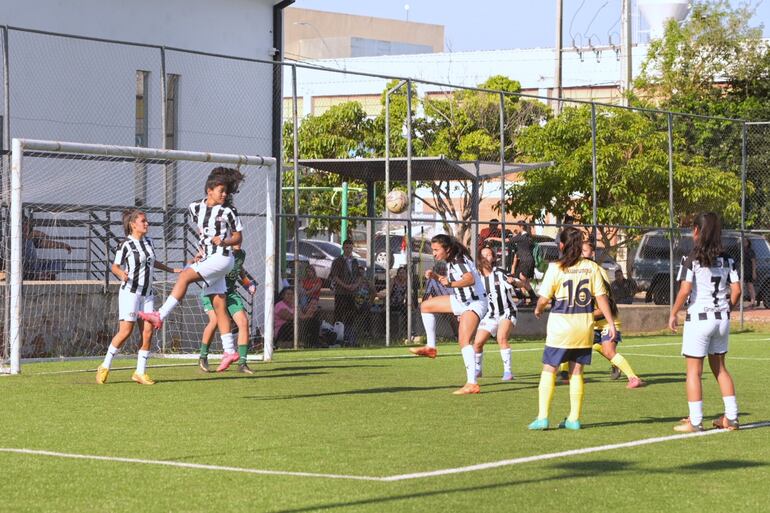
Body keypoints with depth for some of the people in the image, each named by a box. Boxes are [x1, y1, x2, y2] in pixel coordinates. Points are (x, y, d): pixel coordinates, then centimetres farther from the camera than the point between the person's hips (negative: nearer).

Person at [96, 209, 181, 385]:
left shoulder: (148, 241, 10)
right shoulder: (126, 245, -9)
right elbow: (115, 266, -4)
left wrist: (171, 270, 32)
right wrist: (122, 274, -26)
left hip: (147, 294, 6)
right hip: (130, 292, -6)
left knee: (148, 332, -2)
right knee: (126, 331, -11)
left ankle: (140, 372, 4)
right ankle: (105, 367, 3)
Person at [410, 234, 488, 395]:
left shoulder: (459, 260, -21)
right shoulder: (450, 261, 7)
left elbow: (470, 279, -38)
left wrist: (451, 284, -53)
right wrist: (435, 277, 7)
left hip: (475, 302, -10)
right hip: (462, 301, 10)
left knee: (463, 340, -25)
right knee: (426, 306, 14)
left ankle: (472, 384, -31)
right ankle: (431, 347, 18)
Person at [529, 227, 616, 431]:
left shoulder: (555, 268, -9)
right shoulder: (591, 267, 0)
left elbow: (544, 299, -9)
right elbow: (601, 297, -2)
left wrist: (538, 310, 12)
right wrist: (611, 322, 4)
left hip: (561, 324, -3)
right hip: (585, 324, 3)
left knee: (549, 370, 5)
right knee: (577, 371, 11)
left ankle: (543, 417, -2)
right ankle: (574, 418, 11)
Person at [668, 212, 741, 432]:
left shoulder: (692, 259, -11)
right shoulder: (727, 260, 5)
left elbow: (685, 290, -18)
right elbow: (736, 290, 2)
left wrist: (673, 313, -7)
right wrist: (726, 309, 16)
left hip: (699, 318, -6)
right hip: (722, 319, 6)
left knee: (694, 371, 0)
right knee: (719, 367, 17)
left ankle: (695, 421, -1)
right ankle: (731, 417, 16)